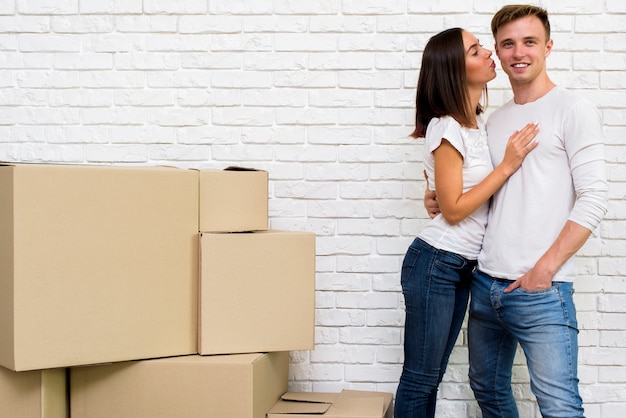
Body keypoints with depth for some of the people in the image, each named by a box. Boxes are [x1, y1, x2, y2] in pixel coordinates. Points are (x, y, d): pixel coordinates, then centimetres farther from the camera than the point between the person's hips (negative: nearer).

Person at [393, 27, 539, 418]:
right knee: (419, 381, 0)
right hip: (436, 264, -8)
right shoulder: (446, 128, -16)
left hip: (463, 267, 8)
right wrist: (508, 166, -16)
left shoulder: (478, 124, 9)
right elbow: (453, 209, -16)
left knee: (431, 378, 14)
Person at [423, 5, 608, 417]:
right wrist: (441, 199, 4)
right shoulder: (495, 120, 16)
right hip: (486, 282, 7)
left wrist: (545, 268, -16)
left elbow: (593, 199, -10)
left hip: (543, 290, -7)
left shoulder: (572, 110, -4)